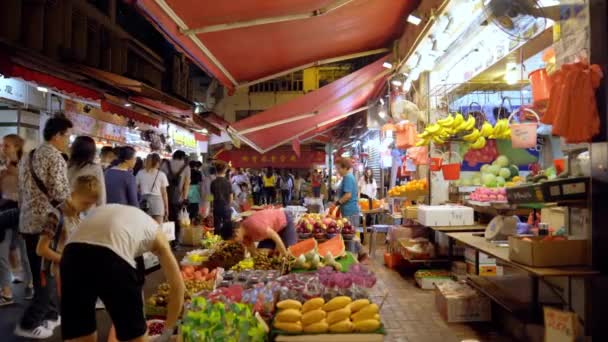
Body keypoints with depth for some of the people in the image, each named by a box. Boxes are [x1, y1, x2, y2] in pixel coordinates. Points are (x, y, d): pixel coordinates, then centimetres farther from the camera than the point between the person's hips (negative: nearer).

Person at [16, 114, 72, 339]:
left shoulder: (28, 156, 14)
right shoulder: (54, 156, -13)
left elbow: (22, 191, 18)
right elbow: (60, 193, -20)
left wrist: (24, 215, 23)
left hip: (28, 222, 9)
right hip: (47, 223, -9)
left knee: (41, 273, 16)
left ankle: (50, 314, 26)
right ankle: (29, 324, 5)